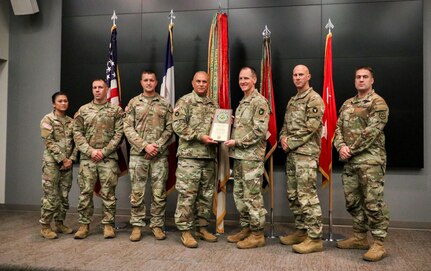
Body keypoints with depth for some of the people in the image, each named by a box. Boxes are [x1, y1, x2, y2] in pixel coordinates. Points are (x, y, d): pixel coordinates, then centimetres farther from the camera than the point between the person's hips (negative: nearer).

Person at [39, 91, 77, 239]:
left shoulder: (71, 121, 12)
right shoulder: (47, 120, -4)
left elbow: (75, 142, 10)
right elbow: (49, 142, -12)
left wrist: (71, 159, -4)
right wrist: (62, 159, -15)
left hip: (67, 163, 5)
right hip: (51, 162, -5)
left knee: (64, 196, 9)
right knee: (50, 196, -5)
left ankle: (60, 224, 21)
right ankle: (45, 226, 5)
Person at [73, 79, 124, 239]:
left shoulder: (116, 110, 4)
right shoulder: (83, 110, 9)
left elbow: (119, 134, -3)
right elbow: (77, 134, 4)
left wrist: (104, 151, -11)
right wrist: (90, 151, -9)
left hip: (108, 158, -2)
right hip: (87, 158, 2)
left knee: (108, 193, 2)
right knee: (85, 192, 4)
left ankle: (108, 224, 12)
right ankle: (84, 225, 14)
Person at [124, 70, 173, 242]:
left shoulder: (165, 104, 8)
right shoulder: (133, 103, 7)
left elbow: (169, 129, 3)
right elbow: (128, 128, 0)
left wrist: (157, 146, -10)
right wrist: (145, 146, -11)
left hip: (160, 155, 1)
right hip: (138, 154, 0)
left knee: (159, 193, 4)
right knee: (137, 193, 3)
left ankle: (157, 225, 15)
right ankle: (137, 226, 14)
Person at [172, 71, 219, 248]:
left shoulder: (214, 104, 16)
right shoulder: (184, 101, -2)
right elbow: (178, 125, -11)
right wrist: (199, 136, -18)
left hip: (209, 155, 6)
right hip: (190, 155, -6)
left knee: (206, 194, 11)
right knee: (187, 194, -4)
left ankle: (202, 227, 22)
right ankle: (185, 231, 4)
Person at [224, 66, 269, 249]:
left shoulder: (259, 102, -10)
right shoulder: (242, 102, 18)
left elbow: (259, 131, -18)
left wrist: (237, 142, -16)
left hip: (252, 156, -9)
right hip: (239, 156, 9)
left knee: (252, 196, -3)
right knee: (239, 194, 14)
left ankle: (257, 234, 7)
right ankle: (246, 228, 26)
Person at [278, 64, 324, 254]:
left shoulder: (314, 99, -8)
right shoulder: (292, 101, 19)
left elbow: (310, 128, -16)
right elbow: (286, 124, 22)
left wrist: (290, 143, -11)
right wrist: (283, 137, 0)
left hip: (306, 153, -9)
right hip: (292, 153, 9)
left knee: (307, 196, -9)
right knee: (293, 195, 12)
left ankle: (314, 238, -3)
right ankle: (301, 231, 23)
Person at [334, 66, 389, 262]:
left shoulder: (378, 103, -6)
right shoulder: (347, 104, 17)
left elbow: (371, 132, -15)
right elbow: (338, 128, 12)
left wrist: (351, 149, -14)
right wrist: (341, 146, -7)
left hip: (370, 160, -7)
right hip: (350, 161, 8)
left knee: (373, 203, -6)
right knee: (353, 201, 13)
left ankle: (379, 244, 3)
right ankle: (359, 238, 26)